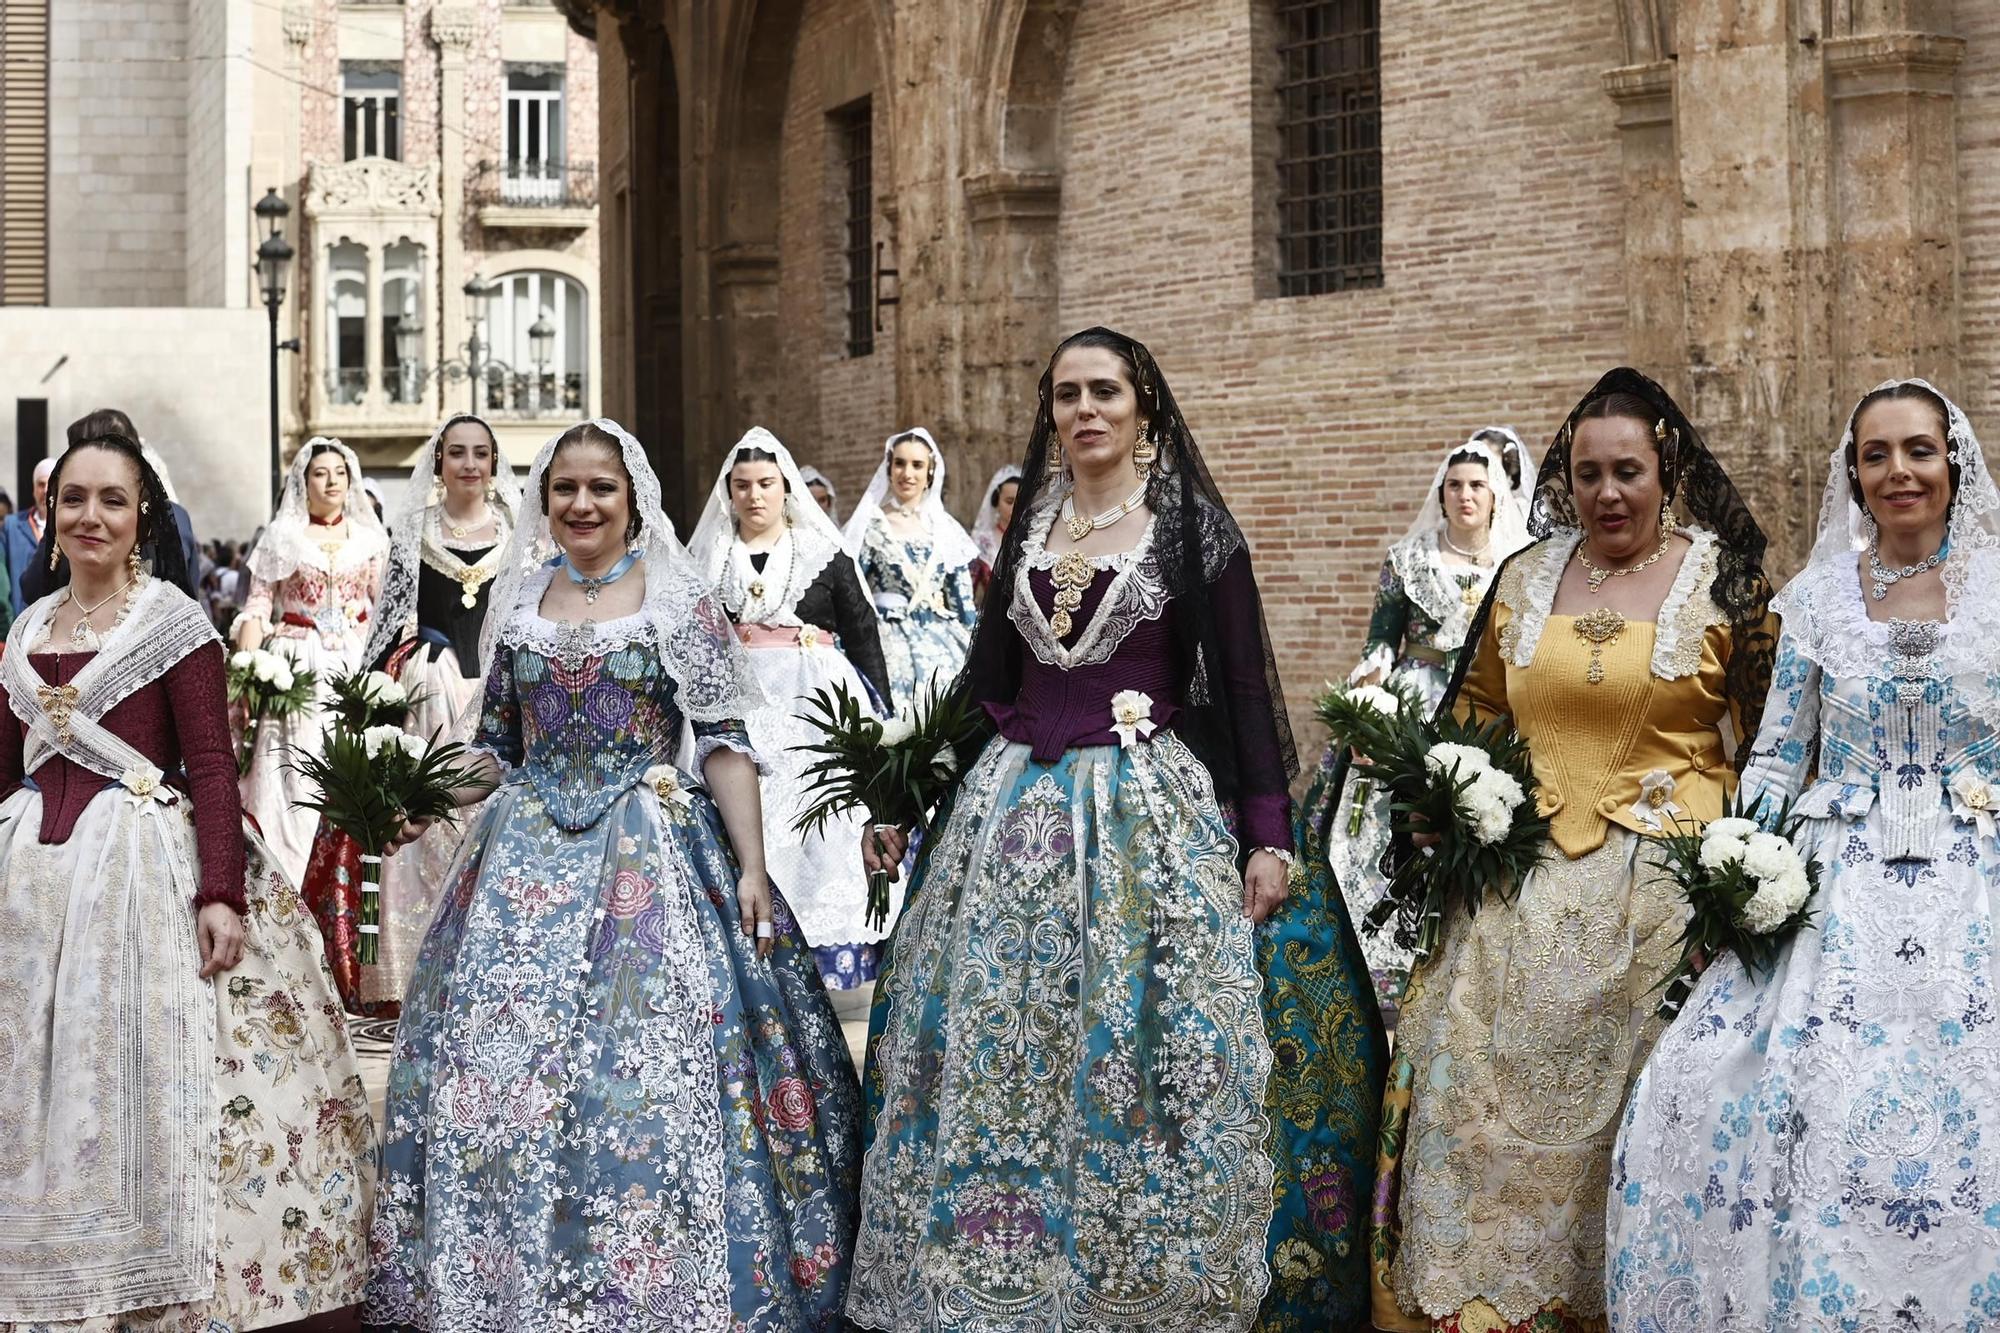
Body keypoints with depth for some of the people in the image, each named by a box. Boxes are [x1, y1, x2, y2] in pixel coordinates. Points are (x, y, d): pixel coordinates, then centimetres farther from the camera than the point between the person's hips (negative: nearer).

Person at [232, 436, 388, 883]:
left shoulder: (368, 537, 11)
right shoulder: (283, 536, 5)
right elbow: (257, 606, 0)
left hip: (354, 667, 2)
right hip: (297, 666, -2)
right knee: (293, 777, -7)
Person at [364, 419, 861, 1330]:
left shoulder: (679, 600, 0)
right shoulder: (517, 600, 11)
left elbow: (724, 738, -3)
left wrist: (752, 867, -11)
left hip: (651, 853, -3)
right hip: (527, 859, 4)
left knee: (652, 1072, -9)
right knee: (497, 1068, -1)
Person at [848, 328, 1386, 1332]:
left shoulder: (1194, 529, 0)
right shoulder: (1026, 529, 12)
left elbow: (1244, 688, -2)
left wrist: (1267, 834, -9)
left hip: (1151, 815, -4)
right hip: (1016, 811, 4)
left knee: (1141, 1050, -4)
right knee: (992, 1048, 3)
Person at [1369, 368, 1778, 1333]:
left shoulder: (1727, 583, 0)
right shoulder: (1524, 577, 10)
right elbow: (1476, 709, 20)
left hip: (1663, 890, -3)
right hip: (1526, 888, 3)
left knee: (1637, 1120, 0)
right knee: (1489, 1106, 3)